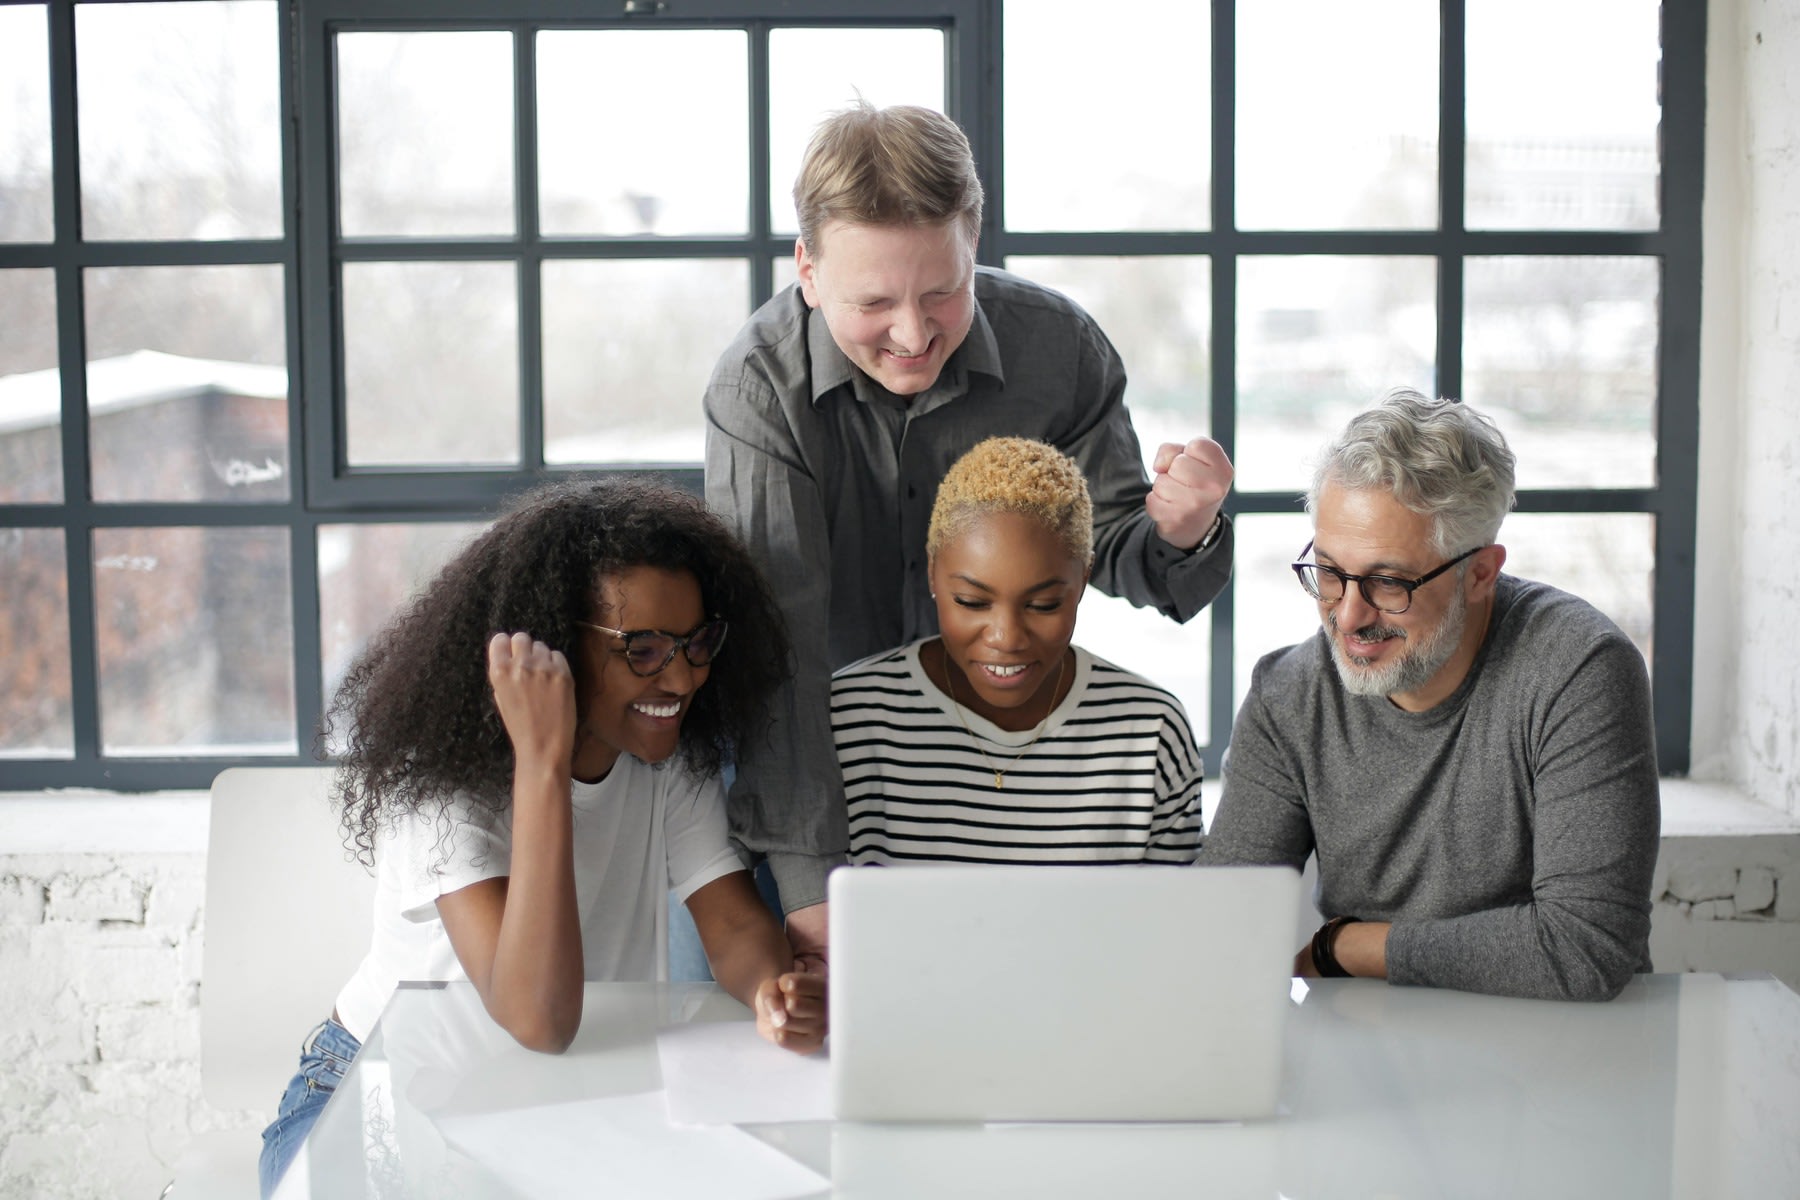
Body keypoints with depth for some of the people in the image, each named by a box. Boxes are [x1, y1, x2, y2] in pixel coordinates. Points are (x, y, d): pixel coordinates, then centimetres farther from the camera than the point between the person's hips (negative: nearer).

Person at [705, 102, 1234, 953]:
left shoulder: (1060, 348, -13)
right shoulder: (759, 385, -21)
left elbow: (1105, 550, 0)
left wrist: (1177, 536, -26)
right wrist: (810, 882, -35)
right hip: (821, 777, -2)